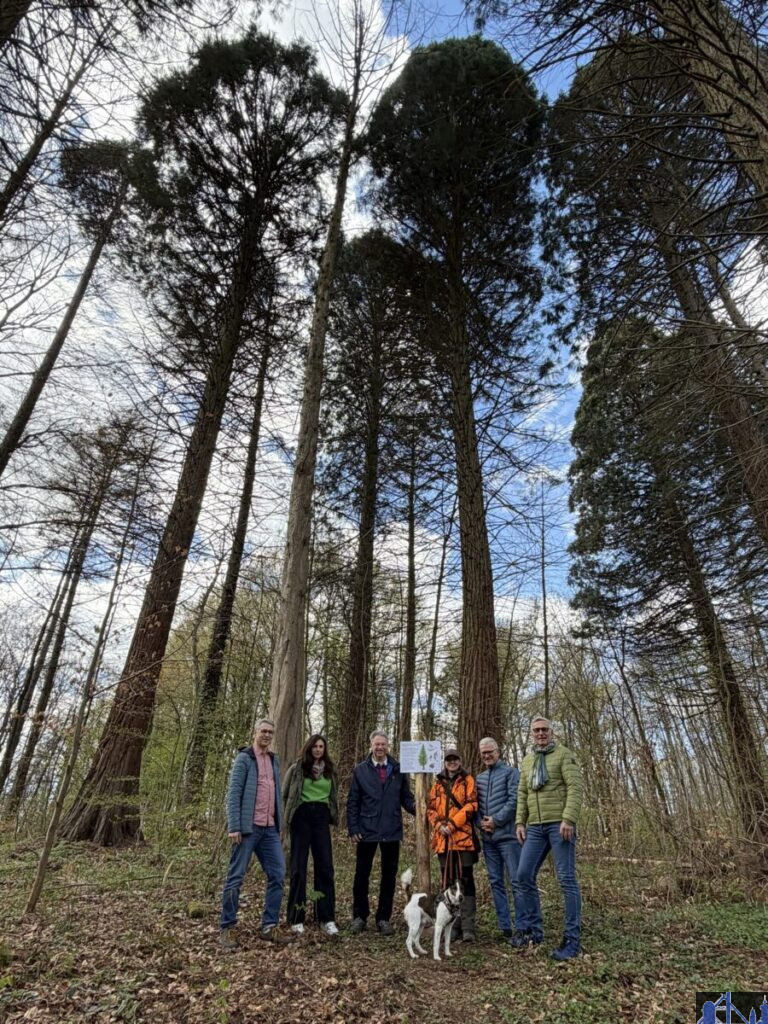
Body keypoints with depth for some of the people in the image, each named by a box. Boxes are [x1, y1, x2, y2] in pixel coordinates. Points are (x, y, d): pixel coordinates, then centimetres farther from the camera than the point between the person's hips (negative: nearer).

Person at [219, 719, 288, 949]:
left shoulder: (274, 760, 14)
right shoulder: (244, 758, -6)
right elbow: (233, 794, -11)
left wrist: (279, 823, 14)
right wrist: (234, 826, -17)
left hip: (270, 829, 7)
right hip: (248, 827, -6)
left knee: (278, 875, 5)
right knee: (236, 877, 2)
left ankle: (269, 926, 16)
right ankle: (226, 928, 16)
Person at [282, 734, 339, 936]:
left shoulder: (329, 770, 8)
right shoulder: (297, 768, -3)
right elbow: (285, 794, 5)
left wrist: (333, 816, 11)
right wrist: (289, 817, 4)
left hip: (321, 817, 3)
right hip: (302, 817, -3)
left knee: (325, 866, 2)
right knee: (298, 867, 4)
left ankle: (327, 918, 10)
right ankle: (296, 918, 15)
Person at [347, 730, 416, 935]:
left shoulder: (398, 770, 2)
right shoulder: (360, 770, 0)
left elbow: (405, 797, 3)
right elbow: (353, 802, 1)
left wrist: (415, 808, -17)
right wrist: (353, 828, -5)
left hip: (392, 831, 1)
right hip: (367, 830, -1)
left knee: (389, 876, 11)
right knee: (362, 875, 9)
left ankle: (383, 918, 25)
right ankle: (359, 917, 26)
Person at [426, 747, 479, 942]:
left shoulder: (468, 781, 4)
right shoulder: (438, 783, 15)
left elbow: (471, 805, -7)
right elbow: (431, 808, 10)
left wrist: (452, 824, -14)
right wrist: (439, 825, -7)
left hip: (464, 837, -4)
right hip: (443, 839, 4)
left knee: (466, 880, -5)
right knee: (447, 881, 10)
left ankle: (468, 927, 0)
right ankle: (451, 924, 20)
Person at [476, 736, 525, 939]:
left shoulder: (510, 772, -2)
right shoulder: (479, 778, 14)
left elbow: (514, 800, -12)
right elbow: (476, 804, 15)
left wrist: (496, 820, -13)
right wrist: (480, 822, -3)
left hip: (507, 834, -6)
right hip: (488, 837, 6)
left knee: (516, 881, -4)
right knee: (495, 882, 10)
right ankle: (504, 926, 19)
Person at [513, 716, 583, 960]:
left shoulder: (563, 754, -4)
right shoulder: (527, 760, 15)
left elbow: (575, 788, -12)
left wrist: (568, 819, -20)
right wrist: (520, 822, 11)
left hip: (559, 824, -6)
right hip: (535, 827, 6)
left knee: (566, 879, -1)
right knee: (524, 875, 7)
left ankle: (572, 938, 10)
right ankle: (532, 929, 22)